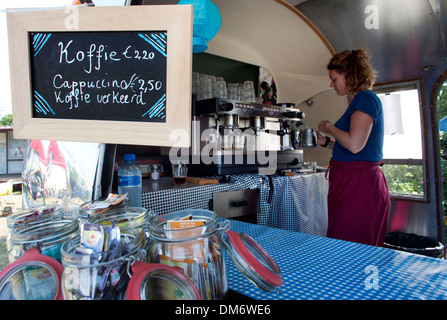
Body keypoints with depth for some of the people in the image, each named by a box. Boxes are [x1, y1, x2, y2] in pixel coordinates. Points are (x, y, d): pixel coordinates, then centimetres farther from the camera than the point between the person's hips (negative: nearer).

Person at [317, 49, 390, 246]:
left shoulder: (366, 98, -9)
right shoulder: (358, 101, 20)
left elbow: (355, 145, -22)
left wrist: (330, 127, -7)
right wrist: (327, 142, 18)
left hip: (358, 185, -10)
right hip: (350, 183, 10)